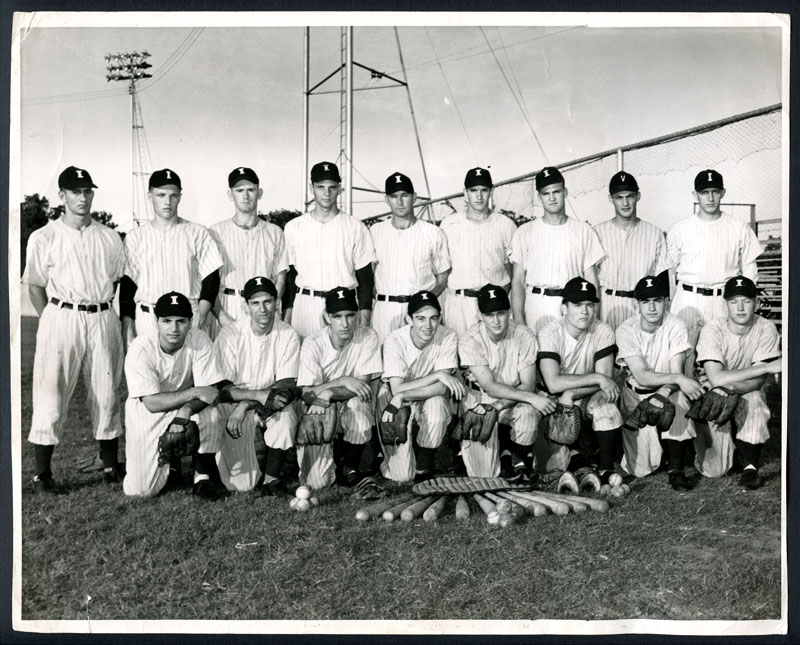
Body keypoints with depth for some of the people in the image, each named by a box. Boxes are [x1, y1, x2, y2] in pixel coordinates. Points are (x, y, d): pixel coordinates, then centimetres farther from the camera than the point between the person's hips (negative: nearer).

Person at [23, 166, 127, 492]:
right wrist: (53, 323, -2)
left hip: (103, 319, 3)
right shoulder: (43, 238, 3)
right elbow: (35, 286, 4)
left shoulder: (110, 237, 11)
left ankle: (111, 465, 19)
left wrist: (102, 312, 8)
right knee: (50, 396, -4)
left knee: (106, 394, 8)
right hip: (61, 318, -3)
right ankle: (42, 474, 5)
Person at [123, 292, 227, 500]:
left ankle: (203, 477, -10)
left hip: (186, 405, 2)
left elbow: (211, 390, -20)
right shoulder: (140, 349, -22)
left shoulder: (199, 340, -16)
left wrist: (187, 410, -39)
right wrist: (193, 392, -36)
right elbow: (152, 403, -27)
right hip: (148, 414, -1)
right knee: (140, 489, -13)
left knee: (211, 412, -33)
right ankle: (170, 464, 22)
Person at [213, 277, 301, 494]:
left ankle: (272, 475, -12)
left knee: (286, 412, -34)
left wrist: (246, 404, -26)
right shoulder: (230, 334, -11)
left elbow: (287, 385, -14)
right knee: (238, 484, -16)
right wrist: (261, 395, -30)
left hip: (271, 408, 2)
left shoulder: (288, 335, -7)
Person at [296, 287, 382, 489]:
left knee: (359, 401, -36)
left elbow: (364, 385, -18)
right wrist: (343, 381, -28)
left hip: (353, 409, 1)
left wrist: (328, 393, -31)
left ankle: (349, 463, -8)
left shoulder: (368, 337, -13)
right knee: (316, 481, -18)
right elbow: (307, 393, -17)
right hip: (320, 412, -1)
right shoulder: (312, 343, -14)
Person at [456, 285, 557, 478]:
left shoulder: (525, 336, -14)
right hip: (480, 400, -2)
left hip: (514, 400, 2)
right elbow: (489, 387, -23)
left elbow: (528, 385, -13)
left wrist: (500, 405, -29)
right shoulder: (469, 340, -18)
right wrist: (531, 397, -32)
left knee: (529, 412, -33)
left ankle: (519, 460, -7)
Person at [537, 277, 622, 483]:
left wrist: (572, 393, -29)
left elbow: (606, 380, -15)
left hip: (588, 397, 2)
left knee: (608, 409, -32)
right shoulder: (549, 334, -18)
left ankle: (606, 471, -14)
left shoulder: (603, 332, -11)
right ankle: (575, 454, 14)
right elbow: (553, 384, -28)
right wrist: (597, 378, -29)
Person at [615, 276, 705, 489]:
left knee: (678, 399, -37)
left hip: (668, 390, 1)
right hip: (636, 393, -1)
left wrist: (661, 395, -38)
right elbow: (641, 376, -23)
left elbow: (676, 372, -18)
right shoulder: (626, 330, -15)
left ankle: (676, 469, -21)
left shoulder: (676, 327, -13)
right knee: (640, 469, -11)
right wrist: (678, 378, -37)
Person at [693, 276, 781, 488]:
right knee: (714, 470, -14)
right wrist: (767, 367, -29)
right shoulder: (712, 329, -19)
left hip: (747, 398, 1)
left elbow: (756, 384, -16)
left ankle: (750, 466, -17)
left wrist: (726, 384, -32)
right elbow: (716, 378, -30)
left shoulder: (766, 329, -13)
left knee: (755, 400, -36)